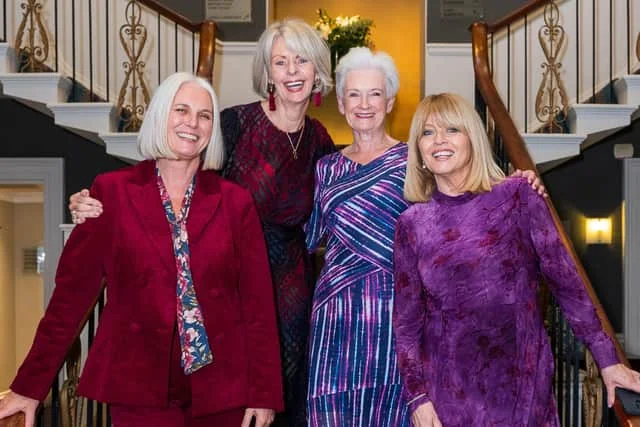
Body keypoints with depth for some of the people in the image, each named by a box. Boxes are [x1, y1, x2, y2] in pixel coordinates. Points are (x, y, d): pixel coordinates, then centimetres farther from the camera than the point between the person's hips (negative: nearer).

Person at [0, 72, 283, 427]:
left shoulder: (236, 201, 1)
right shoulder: (112, 191, -2)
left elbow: (258, 299, 1)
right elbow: (74, 286, -2)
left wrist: (264, 392, -2)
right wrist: (30, 385, -2)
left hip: (221, 386, 2)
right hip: (139, 385, -1)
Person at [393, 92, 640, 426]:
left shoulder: (517, 196, -4)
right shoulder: (412, 223, -1)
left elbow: (567, 280, -4)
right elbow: (406, 320, 2)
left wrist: (607, 360, -4)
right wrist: (417, 398, -4)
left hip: (521, 376, 0)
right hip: (447, 385, 1)